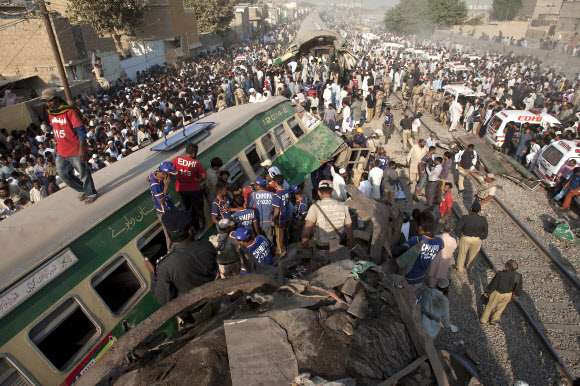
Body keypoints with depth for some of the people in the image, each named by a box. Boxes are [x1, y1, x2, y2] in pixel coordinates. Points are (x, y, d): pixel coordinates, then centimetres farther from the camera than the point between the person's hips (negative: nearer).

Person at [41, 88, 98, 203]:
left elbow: (81, 131, -17)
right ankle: (82, 190, 35)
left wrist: (81, 148, -20)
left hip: (76, 151, -8)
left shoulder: (70, 112, -15)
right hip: (61, 152, 8)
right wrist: (56, 144, 22)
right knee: (63, 175, 15)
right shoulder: (51, 113, 8)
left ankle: (91, 193, 24)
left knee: (83, 173, 4)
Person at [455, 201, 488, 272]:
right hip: (477, 240, 2)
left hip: (465, 238, -2)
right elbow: (485, 234, -14)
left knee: (462, 253, 23)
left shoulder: (465, 218, -28)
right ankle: (469, 267, 52)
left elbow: (457, 230, -29)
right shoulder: (483, 220, -22)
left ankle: (460, 268, 43)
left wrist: (460, 236, -10)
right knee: (473, 254, 29)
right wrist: (481, 238, 5)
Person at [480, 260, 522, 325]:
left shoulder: (500, 274, -33)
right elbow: (519, 287, -3)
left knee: (489, 307, 21)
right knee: (500, 308, 28)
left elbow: (493, 285, -21)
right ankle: (493, 321, 47)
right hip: (508, 295, 3)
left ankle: (483, 320, 41)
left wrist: (487, 292, -3)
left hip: (497, 293, -3)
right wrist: (517, 294, 18)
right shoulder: (518, 276, -21)